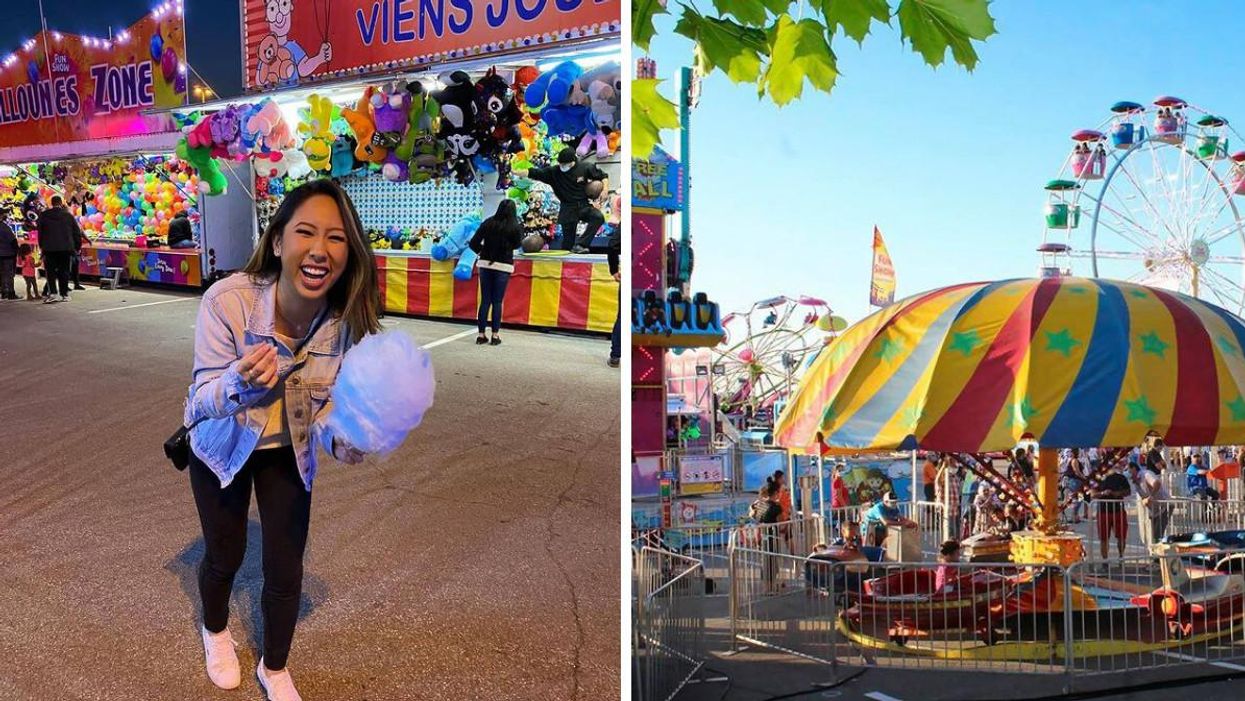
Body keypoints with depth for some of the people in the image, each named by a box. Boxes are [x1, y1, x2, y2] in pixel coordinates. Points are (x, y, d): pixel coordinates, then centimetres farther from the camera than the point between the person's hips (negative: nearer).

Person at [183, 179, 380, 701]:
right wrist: (239, 383, -48)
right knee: (224, 556, 16)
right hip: (223, 446, -1)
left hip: (289, 451, 2)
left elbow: (327, 405, -15)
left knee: (286, 571, 6)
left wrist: (343, 439, -37)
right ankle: (215, 631, 53)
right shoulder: (227, 301, -35)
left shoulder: (347, 320, -27)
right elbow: (205, 397, -25)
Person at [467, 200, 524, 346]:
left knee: (485, 300, 7)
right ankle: (495, 336, 5)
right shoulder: (515, 227, -6)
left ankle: (481, 335, 9)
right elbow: (516, 245, 9)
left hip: (485, 264, 2)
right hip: (503, 266, -2)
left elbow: (474, 243, -2)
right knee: (497, 302, 4)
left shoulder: (488, 223, -1)